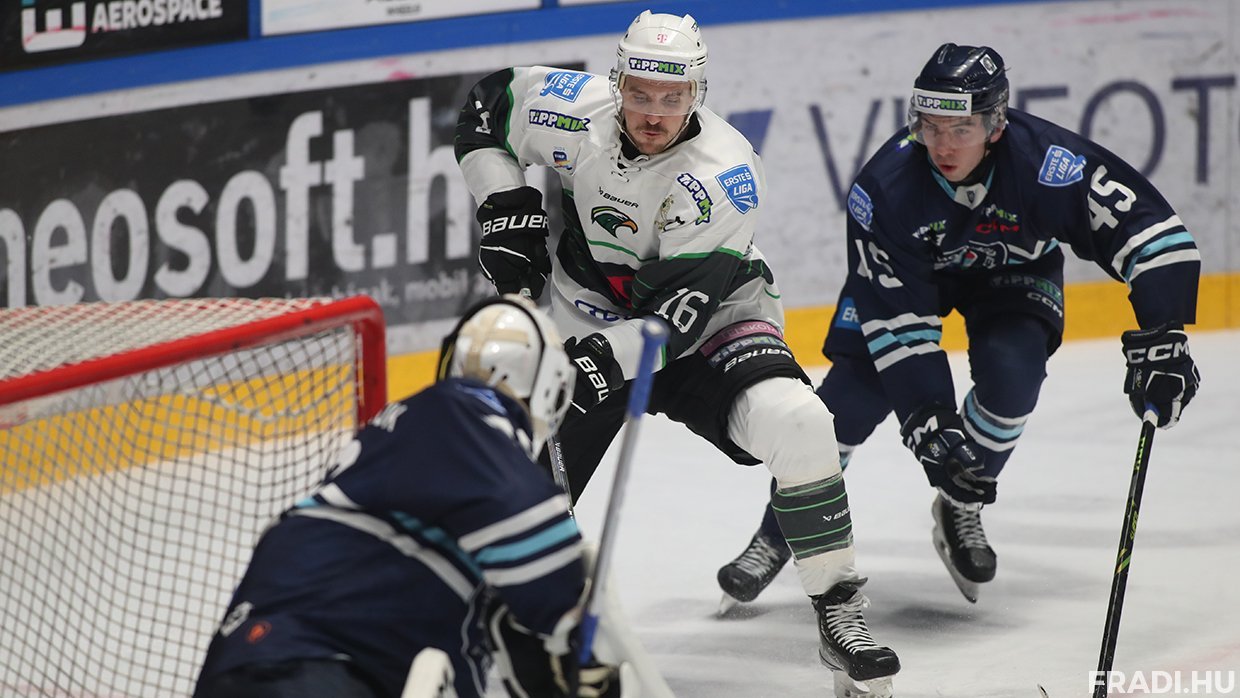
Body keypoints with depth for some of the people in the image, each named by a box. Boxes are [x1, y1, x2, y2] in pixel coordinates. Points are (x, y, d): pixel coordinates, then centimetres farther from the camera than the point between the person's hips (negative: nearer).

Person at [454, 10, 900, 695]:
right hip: (585, 322, 3)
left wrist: (607, 359, -41)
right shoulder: (574, 111, -17)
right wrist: (507, 204, -8)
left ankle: (839, 614, -18)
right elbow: (487, 104, 4)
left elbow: (677, 311, -29)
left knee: (795, 424, -29)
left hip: (711, 319, -3)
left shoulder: (724, 174, -27)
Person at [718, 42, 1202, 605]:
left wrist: (1162, 338, -41)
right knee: (856, 391, -15)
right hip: (908, 272, 0)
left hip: (1015, 271, 0)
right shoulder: (885, 185, -34)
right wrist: (926, 416, -35)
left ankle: (961, 509, 1)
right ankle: (777, 536, 2)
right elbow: (895, 316, -30)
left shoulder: (1046, 162, -37)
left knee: (1010, 370, -26)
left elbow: (1149, 227, -34)